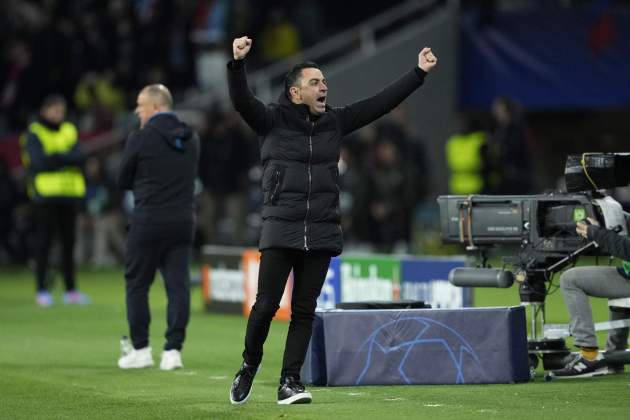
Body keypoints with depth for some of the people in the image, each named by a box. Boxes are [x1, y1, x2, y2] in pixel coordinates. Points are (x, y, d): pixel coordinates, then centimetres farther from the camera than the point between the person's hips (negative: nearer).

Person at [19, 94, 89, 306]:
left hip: (69, 193, 5)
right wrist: (67, 158, -13)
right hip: (46, 195, -5)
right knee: (45, 241, -4)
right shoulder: (33, 135, -2)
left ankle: (71, 290, 9)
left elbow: (79, 158, -1)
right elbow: (40, 161, -16)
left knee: (69, 241, 5)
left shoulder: (69, 132, 13)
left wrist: (56, 158, -17)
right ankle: (42, 291, 0)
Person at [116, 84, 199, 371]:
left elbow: (123, 181, 0)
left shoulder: (141, 138, -9)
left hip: (148, 221, -4)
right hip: (183, 220, 4)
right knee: (178, 285, 4)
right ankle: (173, 349, 0)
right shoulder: (191, 139, 8)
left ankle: (140, 349, 9)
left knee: (137, 284, 8)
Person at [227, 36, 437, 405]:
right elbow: (242, 100, -16)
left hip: (322, 233, 3)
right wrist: (238, 63, -34)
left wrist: (418, 73, 7)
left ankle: (290, 382, 9)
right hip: (280, 231, -3)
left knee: (305, 310, 3)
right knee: (266, 305, -5)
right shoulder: (273, 120, 0)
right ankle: (249, 368, 18)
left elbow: (380, 104, 11)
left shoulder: (334, 122, 11)